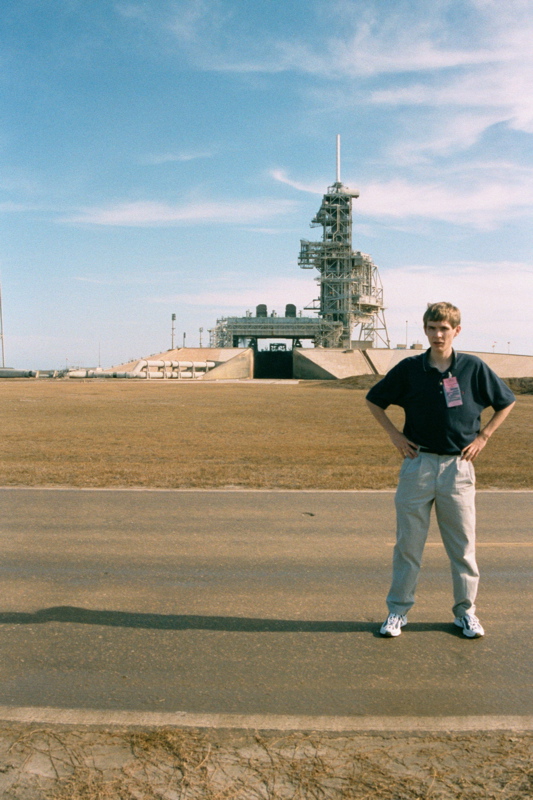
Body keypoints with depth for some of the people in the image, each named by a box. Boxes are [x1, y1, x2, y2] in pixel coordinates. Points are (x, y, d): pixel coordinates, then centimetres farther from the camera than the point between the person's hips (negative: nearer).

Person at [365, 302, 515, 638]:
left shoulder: (474, 368, -1)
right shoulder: (408, 369, 0)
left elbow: (506, 402, 12)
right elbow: (374, 400, 12)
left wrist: (482, 437, 4)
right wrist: (395, 435, 4)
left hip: (458, 466, 0)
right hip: (417, 463, 0)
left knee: (463, 544, 9)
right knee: (408, 543, 6)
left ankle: (466, 610, 25)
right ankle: (398, 610, 18)